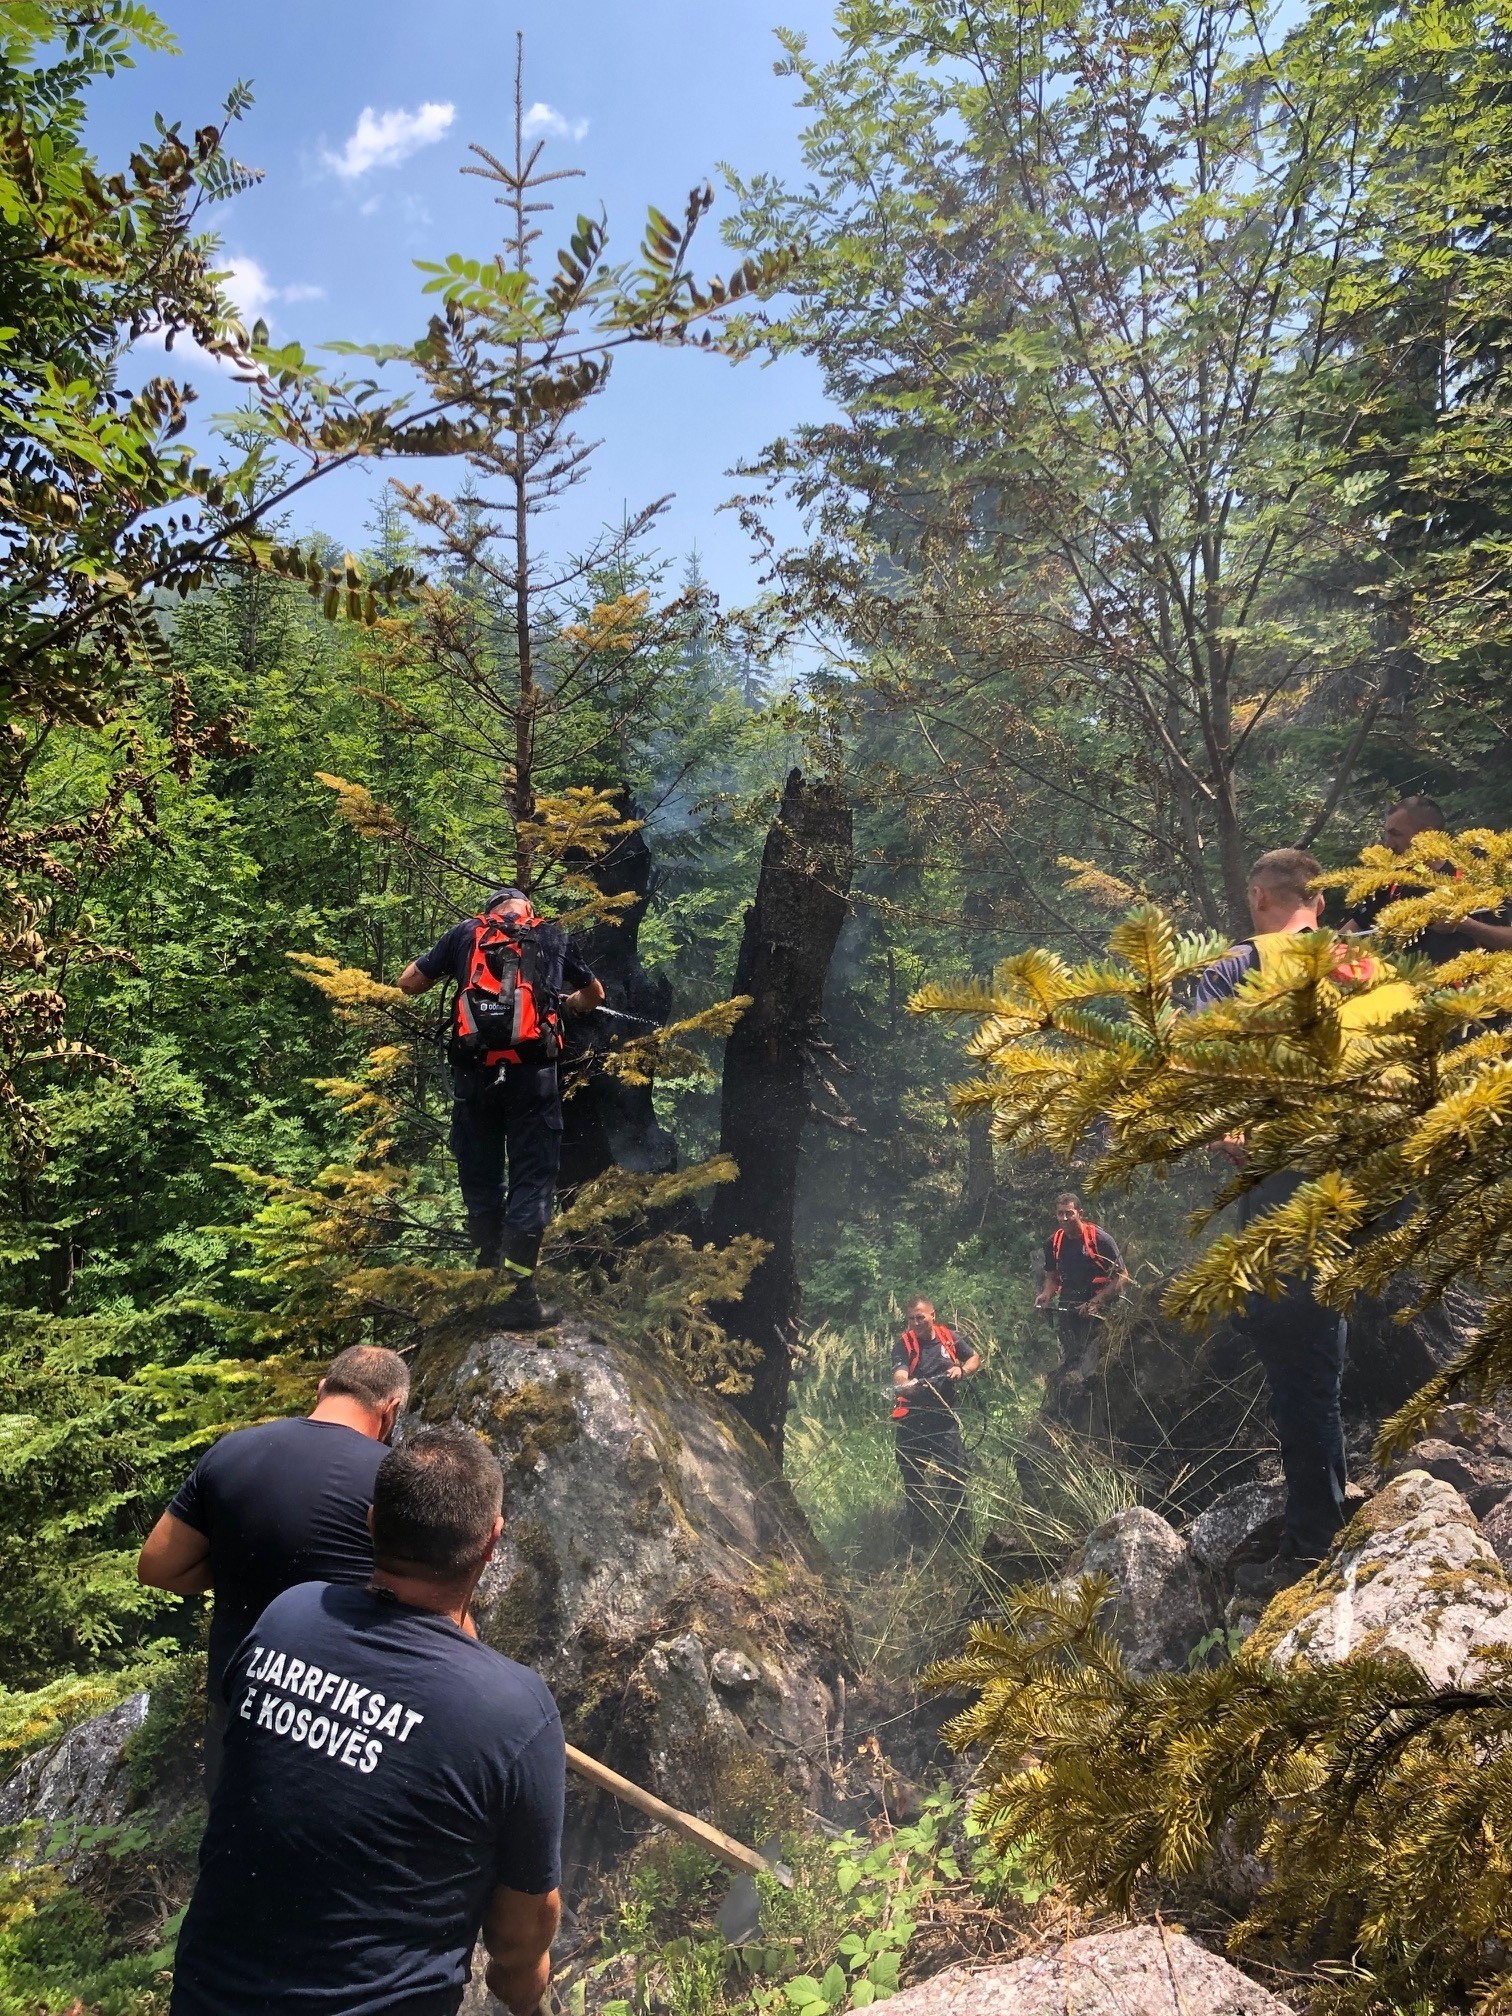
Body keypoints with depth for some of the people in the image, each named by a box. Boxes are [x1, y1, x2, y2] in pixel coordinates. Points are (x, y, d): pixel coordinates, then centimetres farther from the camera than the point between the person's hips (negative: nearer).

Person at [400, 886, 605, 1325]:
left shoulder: (465, 933, 12)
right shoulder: (554, 939, 15)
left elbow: (408, 983, 12)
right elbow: (595, 995, 29)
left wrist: (446, 970, 30)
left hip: (473, 1072, 1)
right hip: (532, 1072, -1)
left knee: (479, 1177, 14)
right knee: (532, 1179, 3)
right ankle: (519, 1291, -3)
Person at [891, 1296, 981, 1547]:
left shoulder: (948, 1337, 2)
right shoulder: (904, 1345, -8)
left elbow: (975, 1359, 14)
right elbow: (900, 1377, -24)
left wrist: (962, 1370, -8)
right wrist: (904, 1385, -48)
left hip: (945, 1416, 2)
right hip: (913, 1420, -2)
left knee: (956, 1474, 1)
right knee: (914, 1479, 4)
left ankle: (957, 1532, 18)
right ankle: (918, 1540, 14)